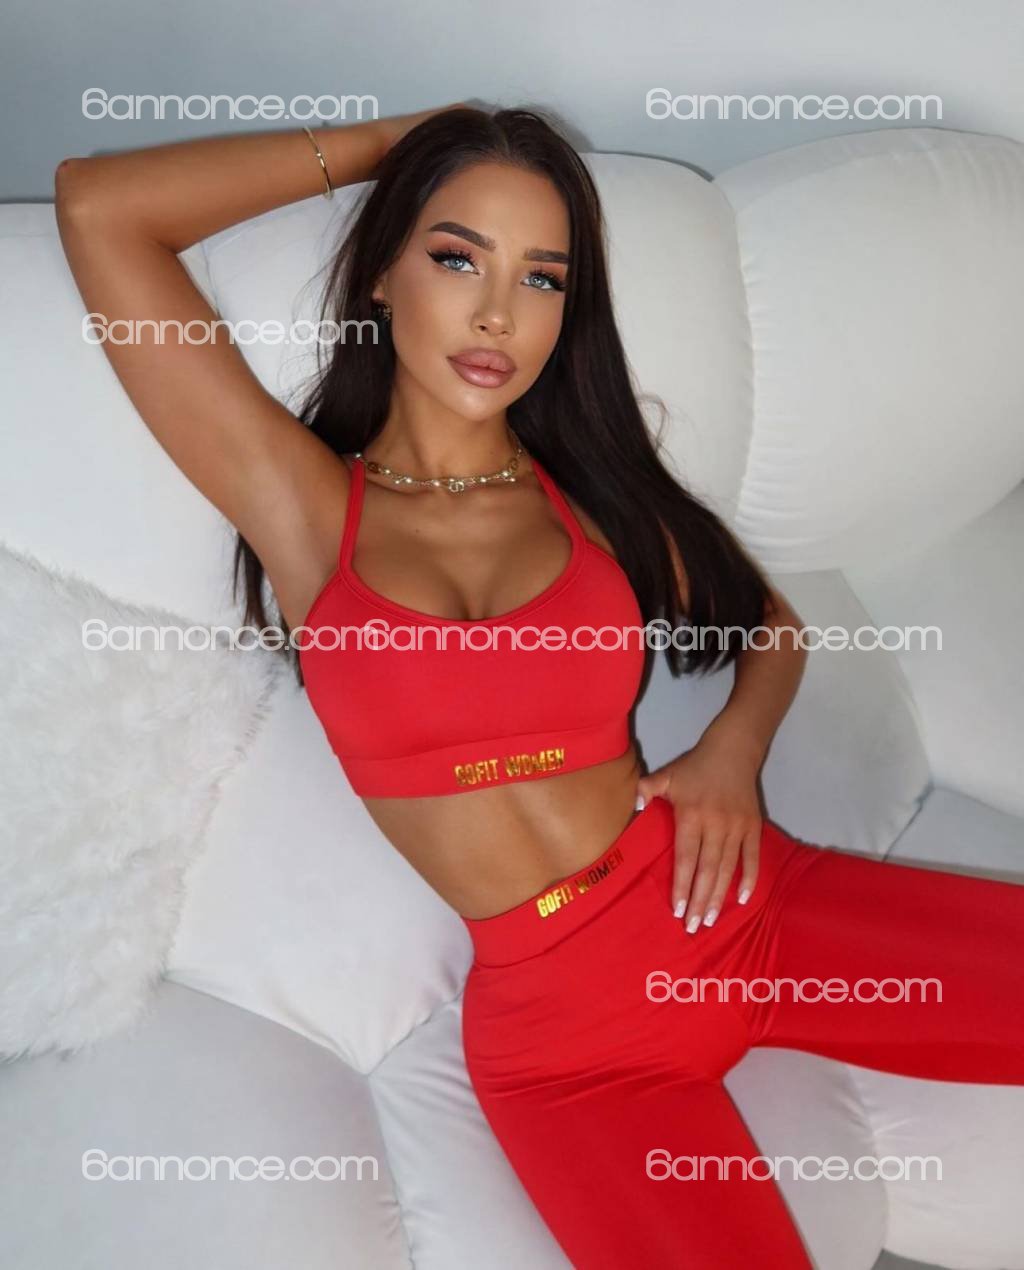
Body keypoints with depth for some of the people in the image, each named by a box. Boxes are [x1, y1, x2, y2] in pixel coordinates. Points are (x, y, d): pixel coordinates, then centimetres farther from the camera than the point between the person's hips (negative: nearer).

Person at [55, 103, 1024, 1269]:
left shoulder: (596, 494, 7)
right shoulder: (296, 500, -1)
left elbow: (772, 623, 19)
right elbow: (96, 206, -5)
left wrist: (733, 748, -3)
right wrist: (386, 144, 2)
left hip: (740, 905, 4)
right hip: (556, 1020, -3)